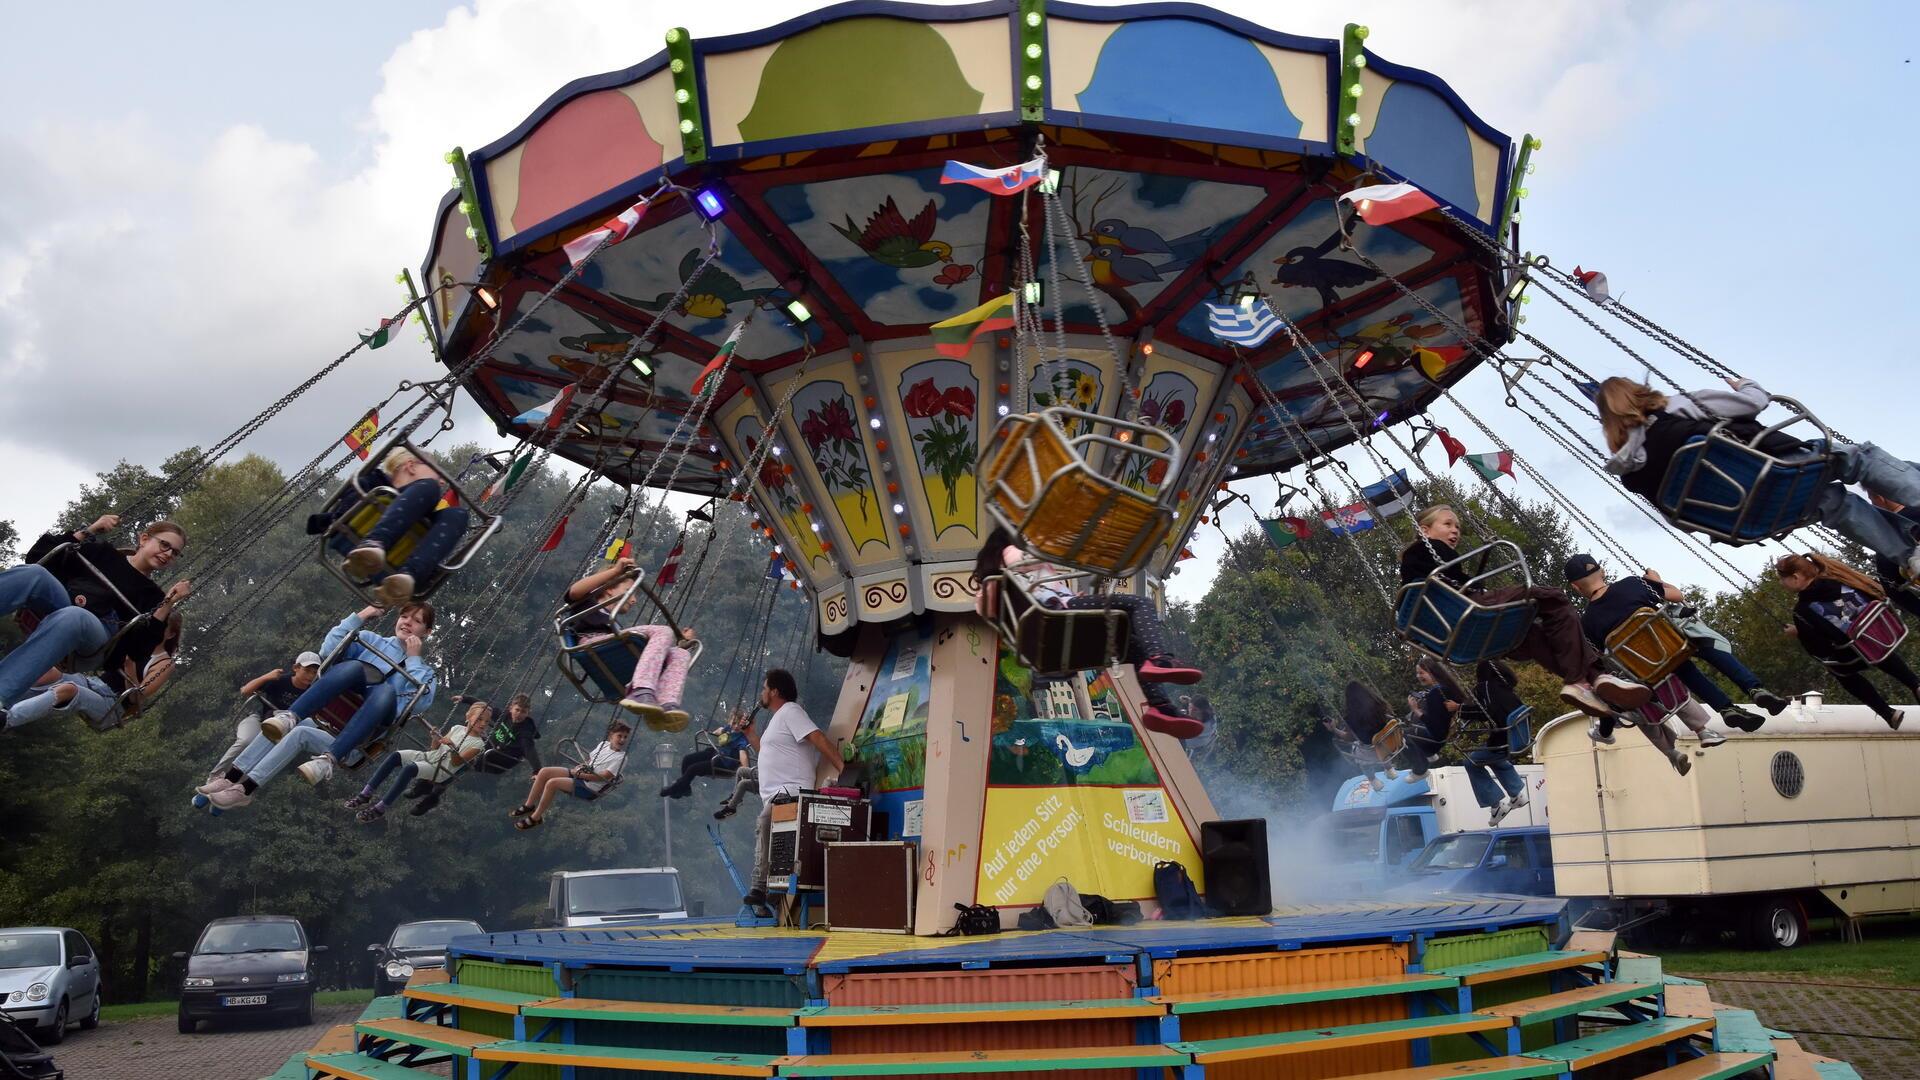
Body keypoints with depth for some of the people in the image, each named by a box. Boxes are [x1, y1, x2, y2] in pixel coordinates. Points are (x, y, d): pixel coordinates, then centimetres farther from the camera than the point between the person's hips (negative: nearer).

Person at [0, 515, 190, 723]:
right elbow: (39, 556, 17)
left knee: (73, 617, -39)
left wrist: (168, 605, -4)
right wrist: (88, 532, 12)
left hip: (97, 630, -2)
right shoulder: (103, 554, 26)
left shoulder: (153, 596, 21)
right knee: (32, 572, -29)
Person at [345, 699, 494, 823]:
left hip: (441, 769, -6)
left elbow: (457, 762, -12)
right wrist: (436, 737, -4)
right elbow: (435, 747, 17)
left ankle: (380, 809, -30)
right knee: (395, 756, -18)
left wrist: (452, 747, -28)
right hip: (429, 756, 6)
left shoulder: (478, 743, -3)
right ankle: (365, 795, -17)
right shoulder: (457, 728, 14)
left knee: (409, 768, -34)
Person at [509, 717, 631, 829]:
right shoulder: (604, 744, 8)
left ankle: (536, 818, -9)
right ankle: (529, 805, 10)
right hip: (579, 773, 8)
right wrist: (581, 766, 0)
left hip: (589, 788, -8)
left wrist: (580, 774, -16)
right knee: (544, 772, -5)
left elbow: (603, 776, -20)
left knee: (552, 783, -24)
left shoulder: (621, 758, -15)